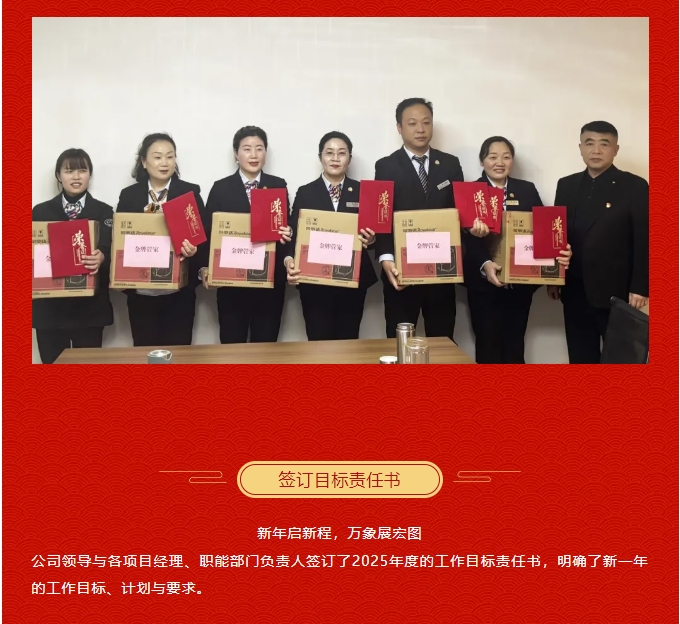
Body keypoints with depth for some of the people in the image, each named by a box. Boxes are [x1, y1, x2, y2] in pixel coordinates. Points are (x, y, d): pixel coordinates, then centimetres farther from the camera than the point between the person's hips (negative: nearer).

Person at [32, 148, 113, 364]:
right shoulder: (41, 212, 10)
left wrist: (101, 258, -27)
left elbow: (111, 251, -4)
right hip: (49, 307, 1)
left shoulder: (104, 212, 6)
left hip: (90, 307, -1)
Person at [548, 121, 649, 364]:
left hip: (617, 291, -4)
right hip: (575, 290, 4)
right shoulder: (567, 185, 10)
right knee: (581, 356, 9)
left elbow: (644, 241, -7)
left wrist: (640, 288, -12)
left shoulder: (635, 186, -4)